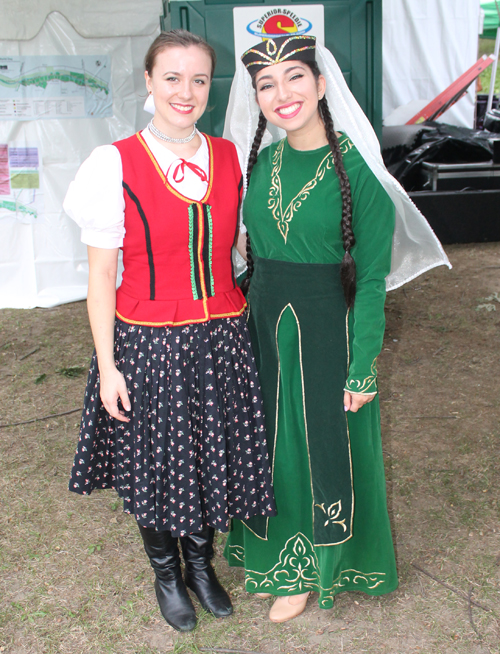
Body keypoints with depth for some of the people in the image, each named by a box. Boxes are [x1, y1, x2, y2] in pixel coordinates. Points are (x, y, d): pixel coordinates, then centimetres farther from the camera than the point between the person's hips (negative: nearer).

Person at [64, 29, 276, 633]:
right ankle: (166, 573, 40)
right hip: (149, 344, -3)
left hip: (222, 339, 4)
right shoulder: (116, 164, -10)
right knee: (156, 464, 13)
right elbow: (101, 276, -7)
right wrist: (106, 366, -8)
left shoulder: (229, 158, 2)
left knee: (214, 456, 16)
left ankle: (201, 562, 43)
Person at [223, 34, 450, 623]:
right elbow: (252, 255, 9)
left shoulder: (358, 168, -15)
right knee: (271, 444, 19)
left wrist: (362, 371, -14)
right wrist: (248, 327, 9)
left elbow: (371, 280, -13)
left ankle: (308, 570, 37)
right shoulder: (260, 163, 1)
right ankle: (274, 556, 44)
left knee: (325, 447, 12)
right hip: (264, 329, 5)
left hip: (328, 331, -5)